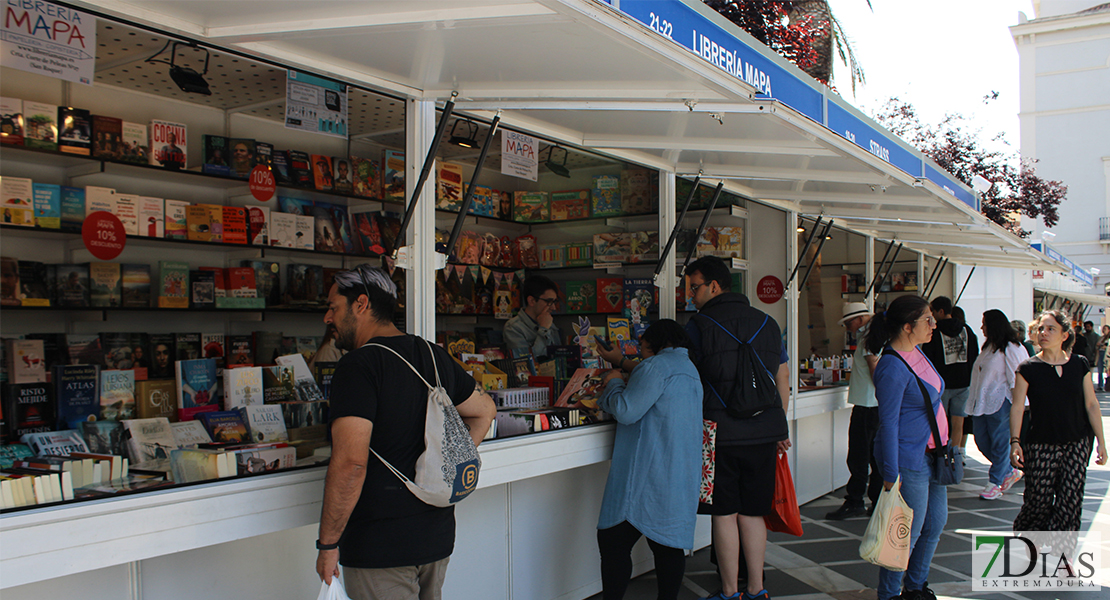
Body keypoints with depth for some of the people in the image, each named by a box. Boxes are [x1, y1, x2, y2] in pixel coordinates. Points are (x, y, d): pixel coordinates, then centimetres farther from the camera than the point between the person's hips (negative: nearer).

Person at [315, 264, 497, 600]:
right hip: (438, 535, 7)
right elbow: (484, 411, 20)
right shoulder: (434, 356, 7)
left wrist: (328, 544, -16)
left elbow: (350, 463, -25)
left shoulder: (358, 366, -16)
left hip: (379, 547, -7)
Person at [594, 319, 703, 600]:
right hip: (681, 477, 10)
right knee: (669, 545, 11)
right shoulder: (689, 368, 19)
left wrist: (614, 382, 1)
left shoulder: (656, 365, -11)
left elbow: (626, 411, -17)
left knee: (613, 542, -5)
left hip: (647, 475, -9)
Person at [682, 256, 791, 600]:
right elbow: (783, 376, 13)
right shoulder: (767, 323, 10)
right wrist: (781, 426, 21)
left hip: (721, 433, -4)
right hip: (763, 433, 5)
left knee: (724, 514, 5)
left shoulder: (699, 326, -6)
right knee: (752, 513, 12)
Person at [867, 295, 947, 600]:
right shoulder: (892, 367, -22)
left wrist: (943, 447, 22)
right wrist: (891, 474, -20)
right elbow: (888, 423, -21)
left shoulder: (916, 353, 7)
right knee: (909, 532, 1)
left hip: (931, 454, 10)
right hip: (909, 460, -10)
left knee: (936, 522, 19)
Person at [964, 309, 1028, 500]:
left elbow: (1015, 380, -12)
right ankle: (1010, 471, 25)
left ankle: (995, 483, 8)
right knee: (981, 439, 9)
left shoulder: (1011, 348, -10)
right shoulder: (989, 347, 17)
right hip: (982, 402, 9)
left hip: (1000, 403, -9)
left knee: (999, 442, 0)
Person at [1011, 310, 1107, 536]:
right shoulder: (1028, 368, -4)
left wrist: (1101, 441, 6)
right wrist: (1015, 441, -18)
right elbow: (1017, 406, -7)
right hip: (1041, 445, -2)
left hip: (1077, 444, 2)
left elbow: (1091, 404, 7)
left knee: (1070, 501, 0)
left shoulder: (1080, 365, 3)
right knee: (1039, 499, 0)